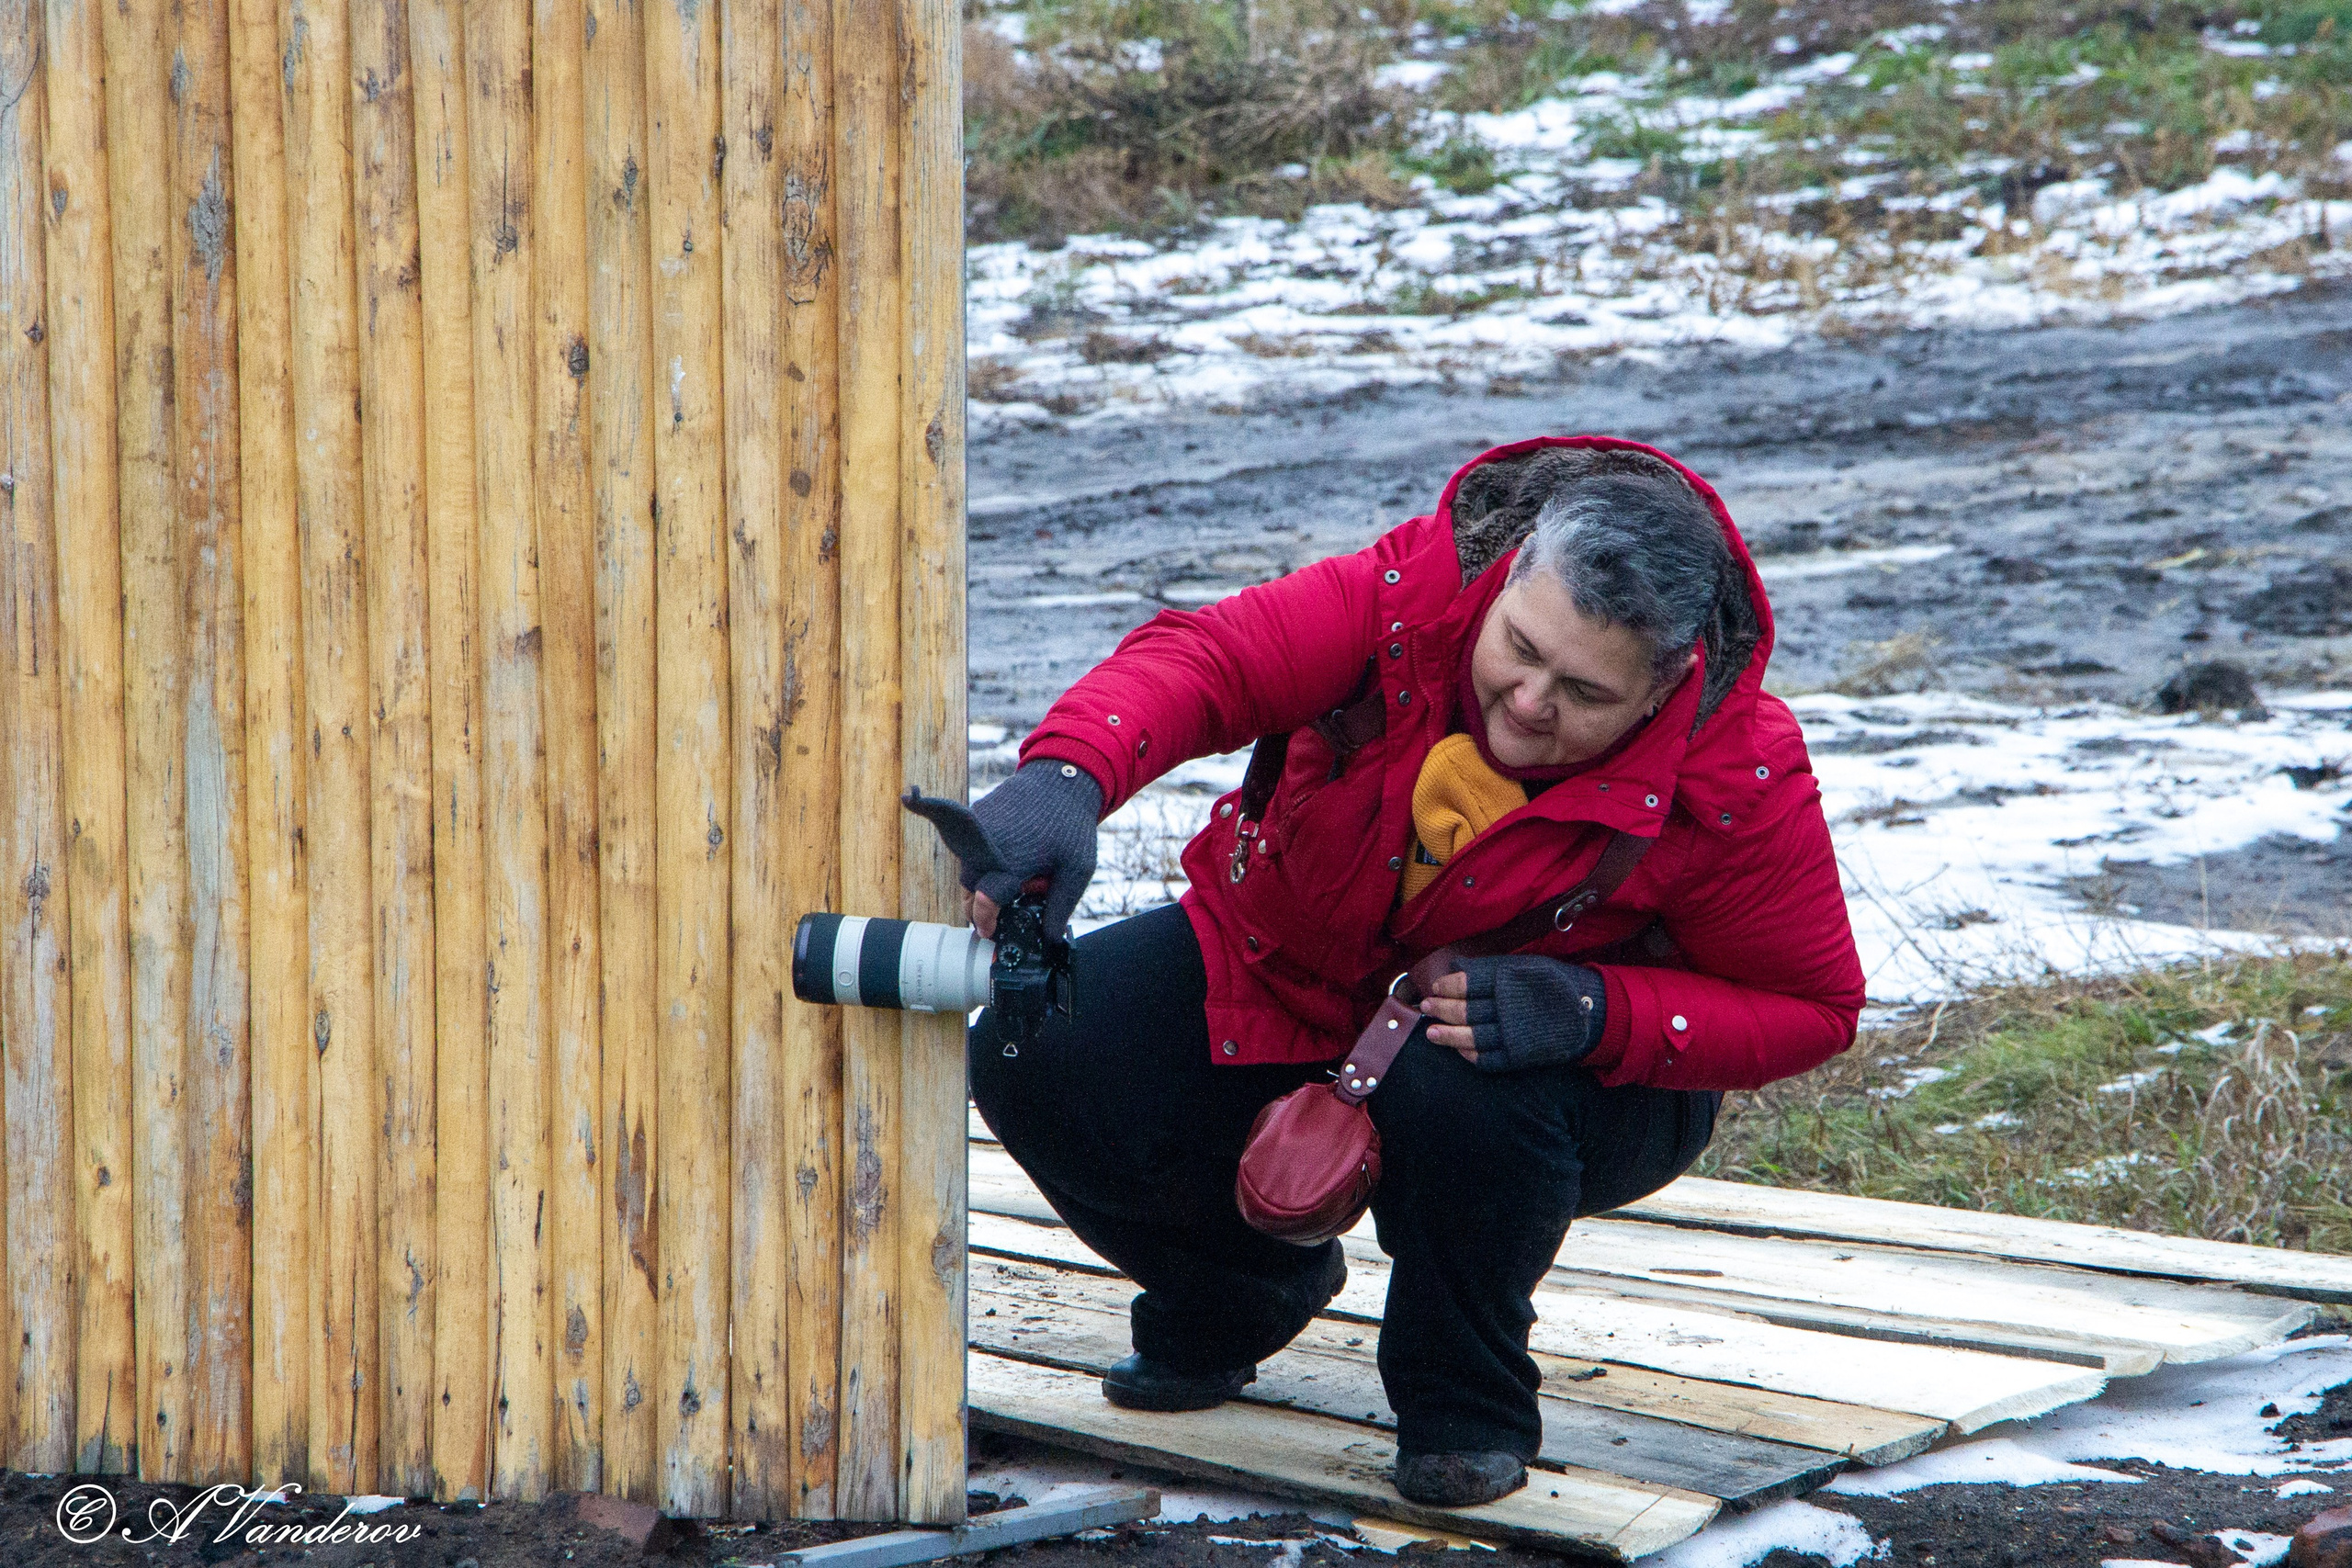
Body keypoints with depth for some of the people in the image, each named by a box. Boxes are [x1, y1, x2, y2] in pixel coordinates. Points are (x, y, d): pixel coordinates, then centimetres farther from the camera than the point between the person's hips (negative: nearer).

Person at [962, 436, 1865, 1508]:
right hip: (1292, 975, 3)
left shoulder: (1739, 779, -28)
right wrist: (1067, 776, -57)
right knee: (1032, 1063, -14)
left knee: (1461, 1094, -41)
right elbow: (1206, 659, -34)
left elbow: (1810, 1007, -17)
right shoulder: (1422, 593, -27)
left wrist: (1599, 1014, -35)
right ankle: (1251, 1283, 19)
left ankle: (1468, 1403, -8)